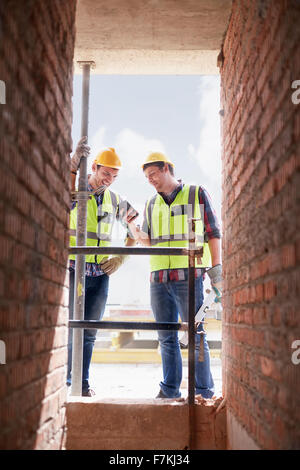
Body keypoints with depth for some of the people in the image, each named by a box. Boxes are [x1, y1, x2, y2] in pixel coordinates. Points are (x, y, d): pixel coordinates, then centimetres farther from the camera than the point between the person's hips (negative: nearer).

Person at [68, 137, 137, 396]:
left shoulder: (115, 201, 11)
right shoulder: (74, 192, -1)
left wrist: (121, 257, 9)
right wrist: (74, 164, -38)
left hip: (101, 273, 4)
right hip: (73, 269, -4)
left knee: (89, 331, 8)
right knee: (70, 327, -5)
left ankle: (83, 382, 17)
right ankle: (63, 377, 10)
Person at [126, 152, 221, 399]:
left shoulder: (196, 194, 6)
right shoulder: (151, 204, 19)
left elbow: (213, 233, 5)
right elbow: (147, 240, 16)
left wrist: (216, 268, -2)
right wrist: (133, 227, -3)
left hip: (188, 277, -4)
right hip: (158, 278, 5)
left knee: (195, 335, -3)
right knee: (166, 337, 8)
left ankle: (204, 390, 7)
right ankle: (170, 389, 18)